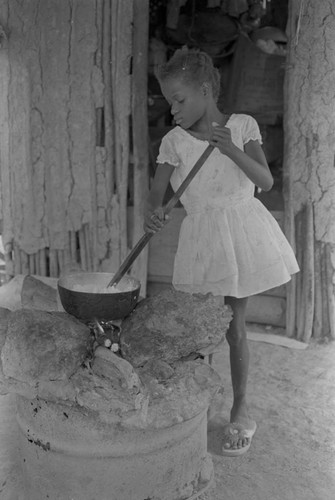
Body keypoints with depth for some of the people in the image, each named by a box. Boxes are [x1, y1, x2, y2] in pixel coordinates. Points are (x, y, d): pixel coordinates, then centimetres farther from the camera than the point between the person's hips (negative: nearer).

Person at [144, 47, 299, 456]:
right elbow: (157, 192, -7)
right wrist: (152, 211, -31)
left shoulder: (242, 126, -4)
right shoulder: (174, 141, -1)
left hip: (242, 231, -1)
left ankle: (240, 412, 21)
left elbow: (266, 182, -8)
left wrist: (232, 149, -23)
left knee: (234, 327, 4)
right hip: (201, 238, 2)